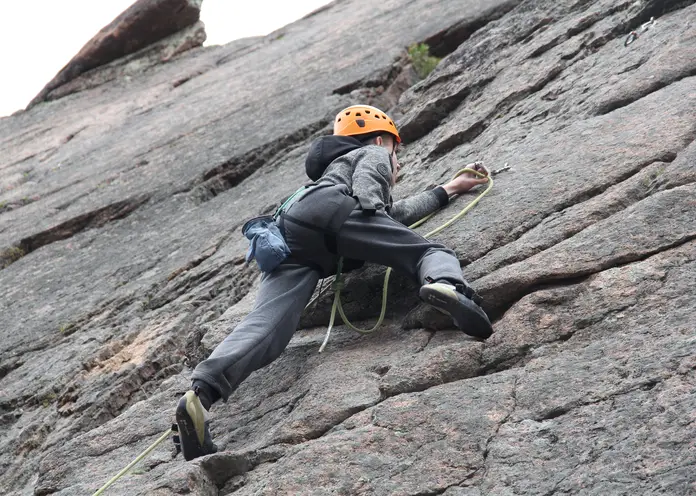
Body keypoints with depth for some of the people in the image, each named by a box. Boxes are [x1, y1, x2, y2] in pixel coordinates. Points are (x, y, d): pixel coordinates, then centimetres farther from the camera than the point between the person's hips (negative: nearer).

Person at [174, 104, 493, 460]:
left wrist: (449, 189, 66)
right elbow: (366, 190, 5)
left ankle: (202, 393, -41)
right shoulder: (373, 153, 29)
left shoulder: (341, 166, 52)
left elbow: (397, 213, 57)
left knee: (266, 323, -17)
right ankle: (445, 285, -43)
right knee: (432, 252, -5)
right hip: (329, 211, -6)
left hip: (288, 232, 6)